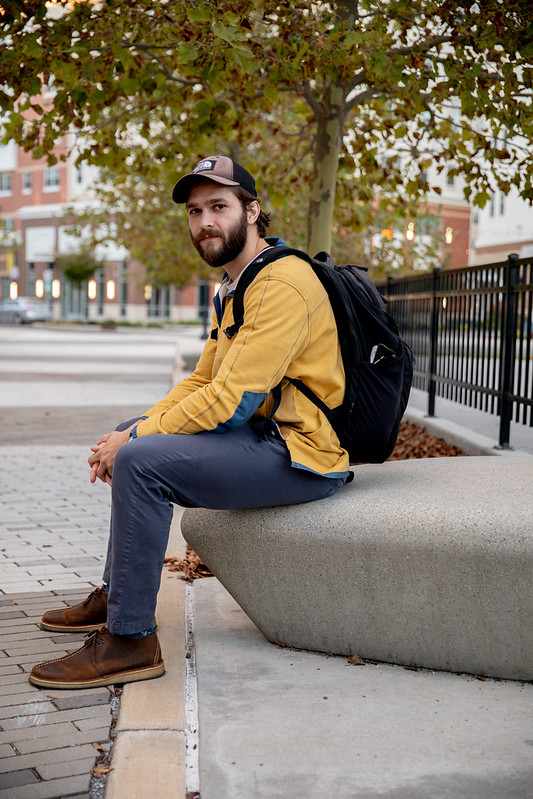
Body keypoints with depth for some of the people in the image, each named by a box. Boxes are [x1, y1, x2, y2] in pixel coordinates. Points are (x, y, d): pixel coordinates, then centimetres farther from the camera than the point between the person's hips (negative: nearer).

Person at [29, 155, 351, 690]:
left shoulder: (282, 283, -18)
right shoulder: (232, 288, 16)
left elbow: (230, 401, -24)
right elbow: (201, 382, 16)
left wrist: (134, 439, -14)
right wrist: (131, 432, 1)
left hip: (301, 456, -11)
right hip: (264, 434, 11)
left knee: (141, 460, -23)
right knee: (135, 439, 18)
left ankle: (130, 641, -15)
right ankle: (116, 594, 23)